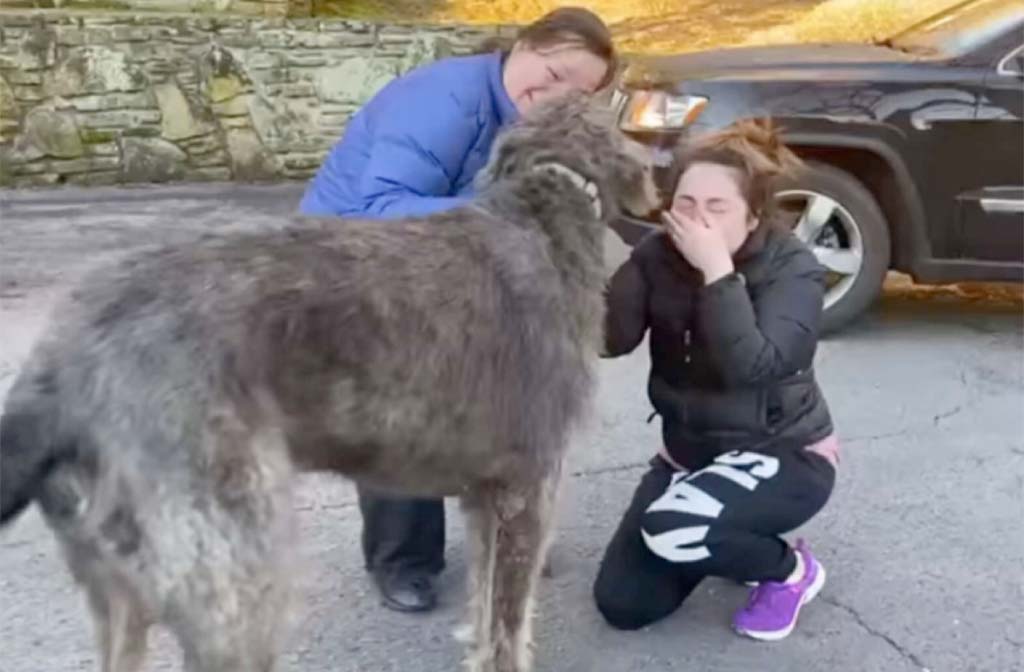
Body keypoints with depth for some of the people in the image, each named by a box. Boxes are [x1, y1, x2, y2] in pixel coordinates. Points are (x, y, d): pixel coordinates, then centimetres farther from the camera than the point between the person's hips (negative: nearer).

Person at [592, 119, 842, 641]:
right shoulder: (659, 255, -7)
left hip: (783, 453, -5)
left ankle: (791, 569, -2)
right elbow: (611, 340, -19)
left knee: (672, 529, -33)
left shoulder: (793, 269, -18)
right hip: (689, 449, 5)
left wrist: (717, 270, -34)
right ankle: (726, 541, 22)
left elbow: (751, 366, -33)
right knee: (621, 605, -3)